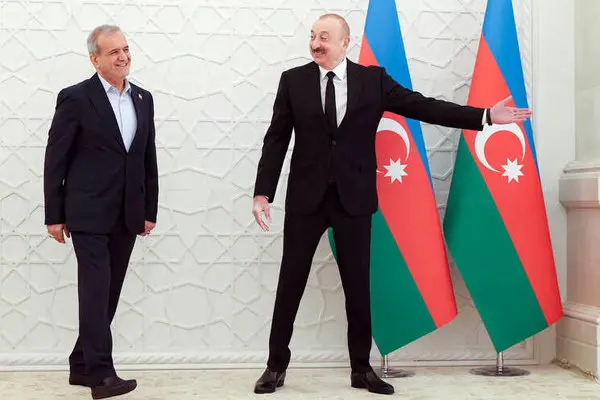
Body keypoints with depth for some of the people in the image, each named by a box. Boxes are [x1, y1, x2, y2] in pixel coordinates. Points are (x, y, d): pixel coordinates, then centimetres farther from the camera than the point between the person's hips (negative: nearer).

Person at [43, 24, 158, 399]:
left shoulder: (143, 98, 10)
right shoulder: (75, 98, -6)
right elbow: (56, 159, -5)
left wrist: (150, 210, 10)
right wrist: (54, 215, -6)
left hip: (127, 215, 6)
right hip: (89, 213, -5)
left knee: (109, 293, 10)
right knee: (96, 290, -9)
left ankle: (82, 365, 23)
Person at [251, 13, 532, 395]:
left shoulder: (373, 80, 2)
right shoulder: (293, 80, 1)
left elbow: (423, 106, -1)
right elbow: (276, 139, 1)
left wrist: (485, 115, -6)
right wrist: (263, 192, -5)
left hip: (353, 197, 0)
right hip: (306, 196, 0)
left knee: (358, 284, 7)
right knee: (291, 282, 5)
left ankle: (361, 369, 21)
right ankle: (277, 366, 18)